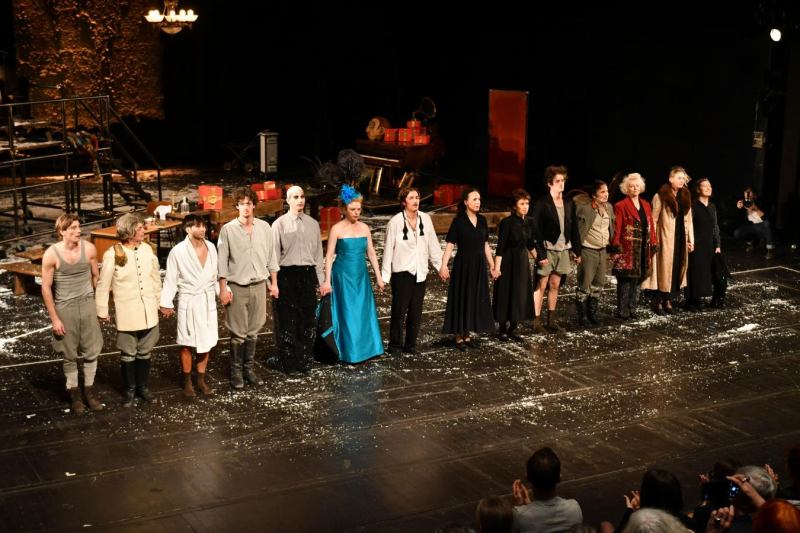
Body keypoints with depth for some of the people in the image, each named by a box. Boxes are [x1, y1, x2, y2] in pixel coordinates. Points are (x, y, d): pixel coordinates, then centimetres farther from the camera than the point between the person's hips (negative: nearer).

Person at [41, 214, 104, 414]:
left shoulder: (89, 248, -9)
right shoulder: (51, 254, -16)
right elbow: (46, 288, -9)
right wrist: (54, 318, -9)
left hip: (87, 305, 2)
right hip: (65, 308, -2)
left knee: (91, 352, 10)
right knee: (70, 355, 10)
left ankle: (89, 390, 28)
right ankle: (74, 393, 27)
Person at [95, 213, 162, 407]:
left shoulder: (147, 249, -2)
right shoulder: (113, 254, -13)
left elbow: (155, 277, 8)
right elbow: (103, 285, -6)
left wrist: (159, 301, 12)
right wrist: (102, 311, -2)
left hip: (148, 311, 3)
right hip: (127, 313, -3)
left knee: (144, 352, 14)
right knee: (128, 354, 9)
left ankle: (143, 387, 29)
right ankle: (129, 390, 24)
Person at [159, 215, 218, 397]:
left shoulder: (211, 247, 0)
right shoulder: (178, 251, -12)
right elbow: (171, 279, -7)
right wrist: (166, 303, -7)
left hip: (208, 300, 4)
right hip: (189, 301, -4)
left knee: (206, 342, 10)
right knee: (187, 344, 6)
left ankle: (201, 380, 25)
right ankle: (187, 382, 21)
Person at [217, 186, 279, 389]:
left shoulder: (264, 227, 4)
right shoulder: (228, 230, -6)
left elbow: (271, 257, 10)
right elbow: (222, 261, -4)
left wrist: (274, 283, 10)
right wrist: (223, 288, -7)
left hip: (259, 285, 3)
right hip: (237, 287, -3)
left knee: (253, 331, 9)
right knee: (238, 333, 0)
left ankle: (249, 369, 20)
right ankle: (236, 372, 12)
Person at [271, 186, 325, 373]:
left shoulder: (313, 224, 9)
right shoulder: (279, 224, -3)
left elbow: (318, 252, 12)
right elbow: (274, 254, -3)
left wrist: (320, 279, 10)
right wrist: (273, 281, -6)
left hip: (308, 274, 3)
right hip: (287, 275, -3)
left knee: (308, 320, 8)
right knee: (287, 320, 3)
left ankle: (305, 361, 19)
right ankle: (288, 362, 14)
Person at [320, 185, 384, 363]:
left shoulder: (364, 228, 5)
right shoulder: (337, 229, -7)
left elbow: (371, 253, 10)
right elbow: (329, 256, -8)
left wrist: (378, 277, 8)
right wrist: (327, 281, -13)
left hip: (361, 276, 4)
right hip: (343, 276, -4)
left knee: (364, 312, 6)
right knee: (347, 314, 0)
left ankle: (365, 348, 18)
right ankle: (349, 352, 10)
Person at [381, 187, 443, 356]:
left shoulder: (425, 219, 1)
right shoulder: (395, 221, -10)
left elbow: (433, 245, 8)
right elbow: (388, 249, -7)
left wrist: (440, 265, 5)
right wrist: (385, 275, -7)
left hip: (420, 272, 4)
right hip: (402, 272, -4)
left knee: (416, 312, 10)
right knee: (399, 311, 1)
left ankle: (410, 344, 22)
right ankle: (395, 345, 14)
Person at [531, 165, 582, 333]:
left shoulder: (569, 203, 6)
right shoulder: (542, 204, -10)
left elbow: (574, 228, 10)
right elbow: (537, 231, -13)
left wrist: (577, 250, 6)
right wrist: (541, 254, -17)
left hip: (563, 250, 5)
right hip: (548, 250, -5)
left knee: (554, 285, 12)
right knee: (541, 286, -2)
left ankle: (551, 320, 19)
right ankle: (536, 322, 1)